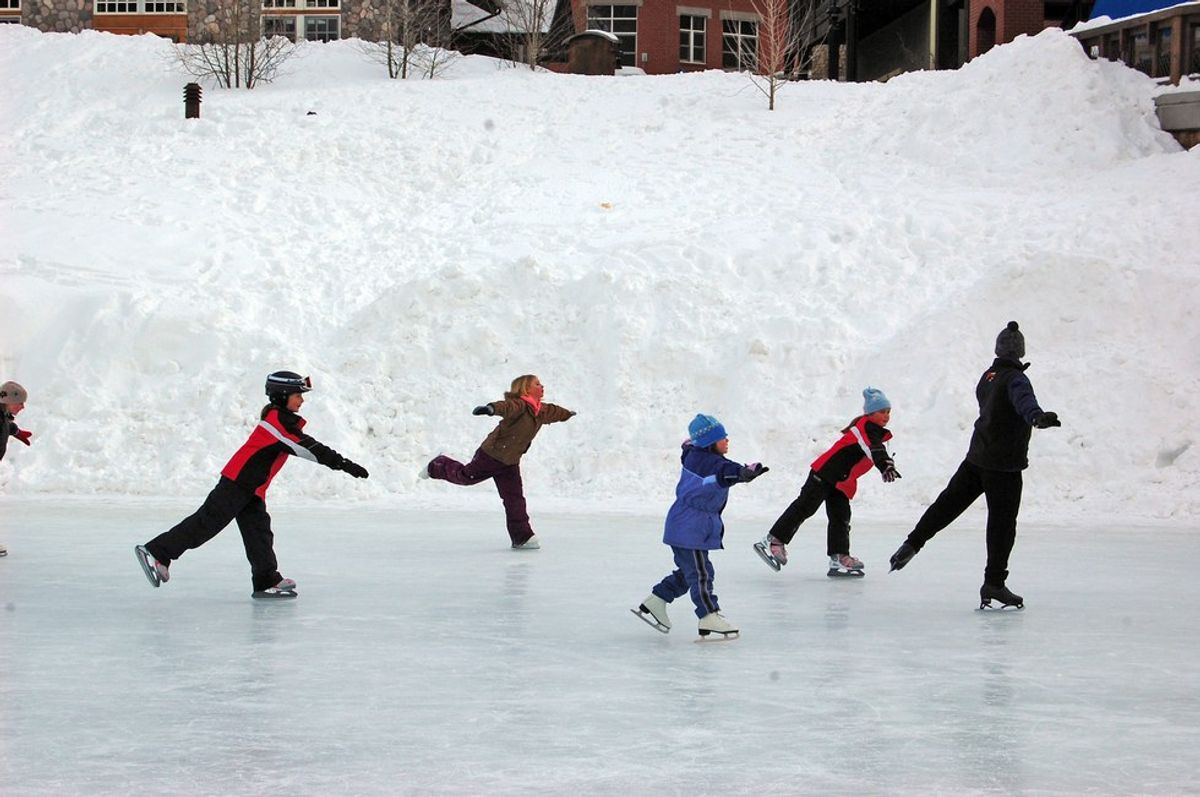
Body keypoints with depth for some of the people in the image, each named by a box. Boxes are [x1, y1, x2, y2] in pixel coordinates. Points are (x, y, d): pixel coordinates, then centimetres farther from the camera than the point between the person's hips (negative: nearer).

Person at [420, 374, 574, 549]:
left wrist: (568, 414, 51)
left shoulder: (543, 411, 5)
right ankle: (438, 466, 41)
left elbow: (554, 411, 30)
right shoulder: (519, 405, -24)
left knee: (515, 498, 1)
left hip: (510, 462, 7)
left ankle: (522, 537, 1)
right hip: (491, 454, -7)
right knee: (466, 476, 12)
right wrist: (491, 408, -70)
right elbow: (506, 407, -48)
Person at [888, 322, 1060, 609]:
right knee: (1002, 521, 0)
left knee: (949, 502, 18)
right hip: (1004, 466, -7)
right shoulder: (1015, 380, -18)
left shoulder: (988, 377, 7)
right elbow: (1024, 401, -42)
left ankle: (912, 545, 21)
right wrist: (1037, 417, -63)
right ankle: (993, 583, 3)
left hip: (977, 456, 7)